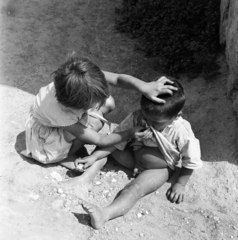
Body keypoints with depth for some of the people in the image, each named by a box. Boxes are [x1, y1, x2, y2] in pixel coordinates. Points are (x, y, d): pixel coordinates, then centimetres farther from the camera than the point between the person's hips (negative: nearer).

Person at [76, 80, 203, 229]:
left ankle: (106, 214, -45)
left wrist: (180, 184, -9)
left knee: (137, 187, -34)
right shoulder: (136, 117, -21)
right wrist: (95, 157, -21)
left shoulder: (182, 132, -27)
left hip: (160, 166, -4)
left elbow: (191, 160, -13)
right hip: (135, 158, 5)